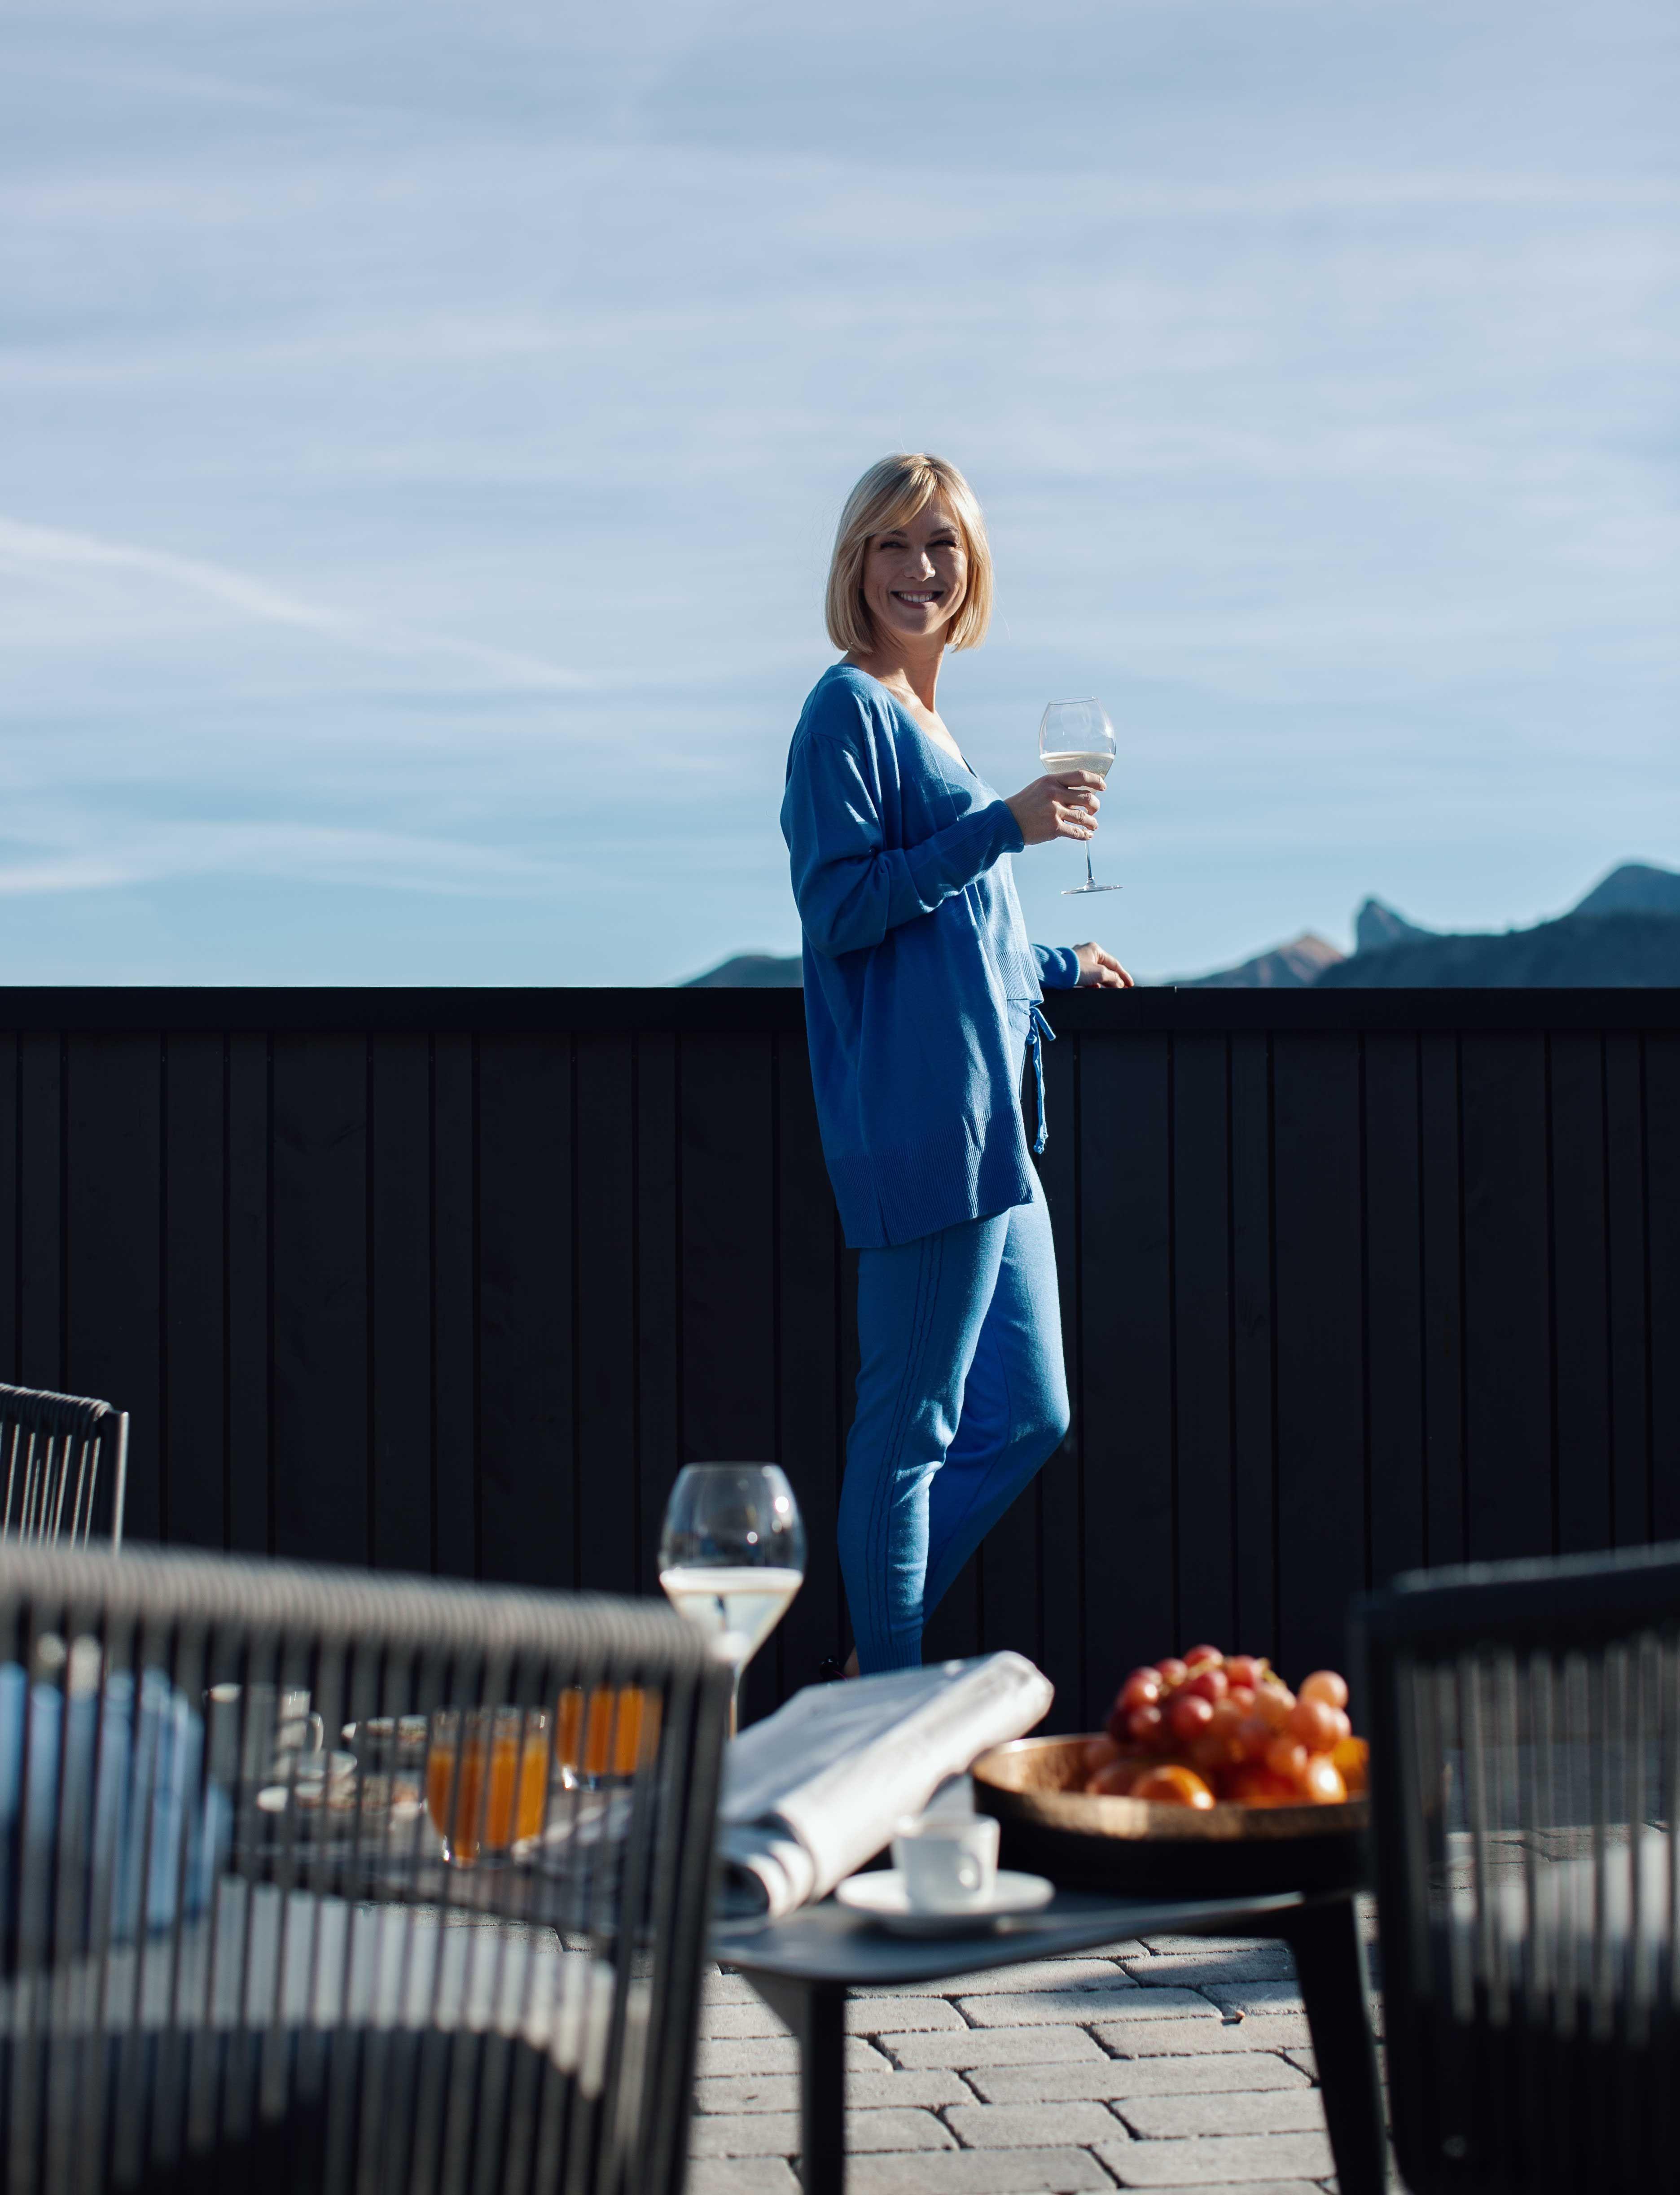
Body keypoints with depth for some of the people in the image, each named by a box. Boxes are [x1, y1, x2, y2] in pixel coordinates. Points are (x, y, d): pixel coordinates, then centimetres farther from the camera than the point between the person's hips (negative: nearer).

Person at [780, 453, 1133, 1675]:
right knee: (911, 1426, -3)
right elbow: (840, 908, -16)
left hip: (985, 1129, 10)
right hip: (920, 1124, -10)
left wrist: (1056, 966, 38)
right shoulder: (850, 710, -7)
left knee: (1029, 1416, 13)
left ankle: (883, 1652, 21)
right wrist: (1005, 826, -18)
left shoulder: (923, 719, 19)